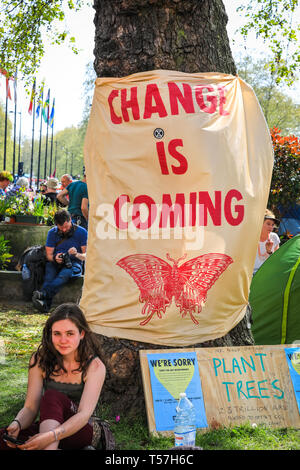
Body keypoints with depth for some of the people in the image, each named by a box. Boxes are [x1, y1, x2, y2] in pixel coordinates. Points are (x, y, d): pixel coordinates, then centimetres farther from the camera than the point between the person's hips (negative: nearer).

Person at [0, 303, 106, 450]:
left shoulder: (95, 366, -12)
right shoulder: (40, 360, -1)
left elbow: (84, 414, -23)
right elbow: (30, 407, -5)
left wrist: (51, 436, -42)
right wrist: (17, 424, -30)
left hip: (83, 431, -3)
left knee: (52, 396, -33)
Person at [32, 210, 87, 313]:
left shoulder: (81, 232, -2)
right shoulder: (52, 233, 5)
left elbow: (86, 255, -2)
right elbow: (48, 255, 5)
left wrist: (77, 255, -26)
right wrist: (55, 258, -20)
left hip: (74, 263, -2)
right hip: (55, 263, 3)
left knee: (65, 274, -37)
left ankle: (43, 294, -58)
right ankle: (45, 304, -52)